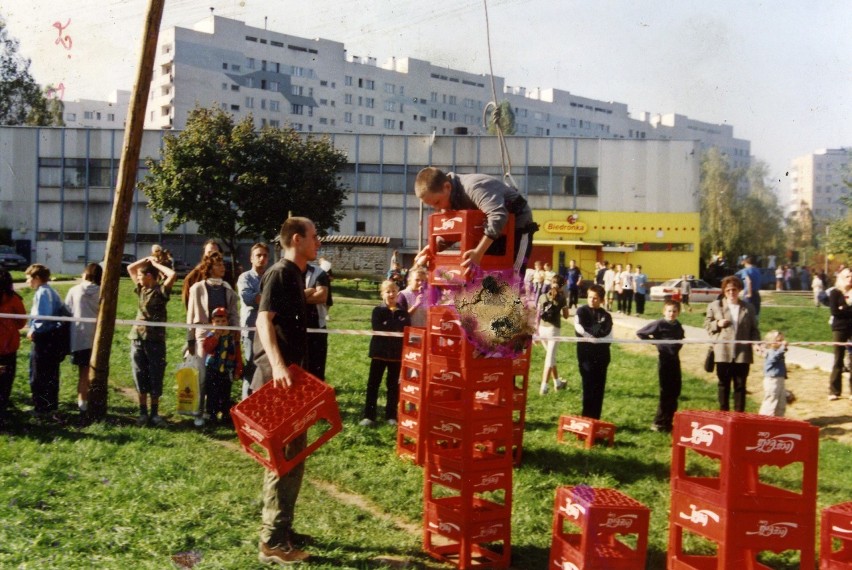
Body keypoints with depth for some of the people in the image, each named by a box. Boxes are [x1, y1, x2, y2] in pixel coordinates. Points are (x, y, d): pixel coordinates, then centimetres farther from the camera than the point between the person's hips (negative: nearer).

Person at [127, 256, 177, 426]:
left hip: (155, 340, -5)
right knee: (140, 377, 7)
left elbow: (173, 275, -23)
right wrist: (146, 259, 8)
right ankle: (143, 413, 15)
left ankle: (155, 413, 13)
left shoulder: (161, 290, -6)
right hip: (137, 339, 5)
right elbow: (130, 268, 21)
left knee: (155, 378, 3)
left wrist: (156, 264, -10)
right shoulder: (141, 289, 10)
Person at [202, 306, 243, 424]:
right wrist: (216, 336, -24)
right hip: (212, 370, -1)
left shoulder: (233, 335, 0)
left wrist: (238, 370, 1)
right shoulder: (211, 335, -3)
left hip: (227, 371, 1)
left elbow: (237, 354, 3)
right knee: (212, 393, 4)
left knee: (225, 394, 7)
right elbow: (207, 348, -20)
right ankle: (212, 413, 14)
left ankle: (226, 414, 16)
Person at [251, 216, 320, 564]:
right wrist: (277, 365, -37)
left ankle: (278, 528, 26)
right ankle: (273, 542, 0)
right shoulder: (280, 273, -11)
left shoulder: (295, 275, 17)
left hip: (290, 376, 10)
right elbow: (264, 319, -24)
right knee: (285, 457, -7)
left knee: (293, 454, 15)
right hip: (277, 378, -10)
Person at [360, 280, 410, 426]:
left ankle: (391, 415, 19)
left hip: (397, 353, 2)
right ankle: (369, 415, 7)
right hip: (379, 352, -2)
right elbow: (378, 329, -15)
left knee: (393, 385, 9)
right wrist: (396, 330, -16)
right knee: (373, 383, 1)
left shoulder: (403, 313, 5)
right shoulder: (378, 311, -2)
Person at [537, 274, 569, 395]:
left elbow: (538, 315, 0)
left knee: (551, 355, 21)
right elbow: (566, 316, 2)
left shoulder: (542, 297, 3)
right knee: (550, 358, -2)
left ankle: (557, 382, 32)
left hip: (542, 329, 4)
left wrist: (536, 332, 3)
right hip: (554, 329, -4)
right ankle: (543, 387, -11)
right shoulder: (561, 298, -5)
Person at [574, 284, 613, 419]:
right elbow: (579, 329, -14)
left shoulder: (606, 315, 9)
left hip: (601, 355, 3)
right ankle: (586, 418, 1)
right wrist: (593, 335, -12)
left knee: (599, 388, 5)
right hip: (586, 354, -3)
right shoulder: (582, 311, 3)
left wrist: (592, 337, -12)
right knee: (588, 386, -5)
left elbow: (608, 337, -2)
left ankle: (595, 419, 13)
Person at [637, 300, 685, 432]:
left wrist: (677, 346, 7)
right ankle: (659, 423, 5)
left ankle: (668, 421, 20)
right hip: (664, 360, -6)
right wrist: (654, 341, -6)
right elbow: (640, 333, -9)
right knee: (666, 392, -4)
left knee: (675, 391, 8)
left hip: (675, 359, 6)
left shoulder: (678, 326, 9)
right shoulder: (659, 324, -10)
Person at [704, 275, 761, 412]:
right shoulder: (715, 306, 4)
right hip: (723, 353, -1)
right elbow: (707, 325, 9)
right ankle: (723, 413, 17)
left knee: (740, 385, 7)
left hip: (742, 353, 1)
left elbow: (754, 329, 9)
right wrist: (717, 324, -10)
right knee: (724, 384, 8)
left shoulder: (749, 307, 7)